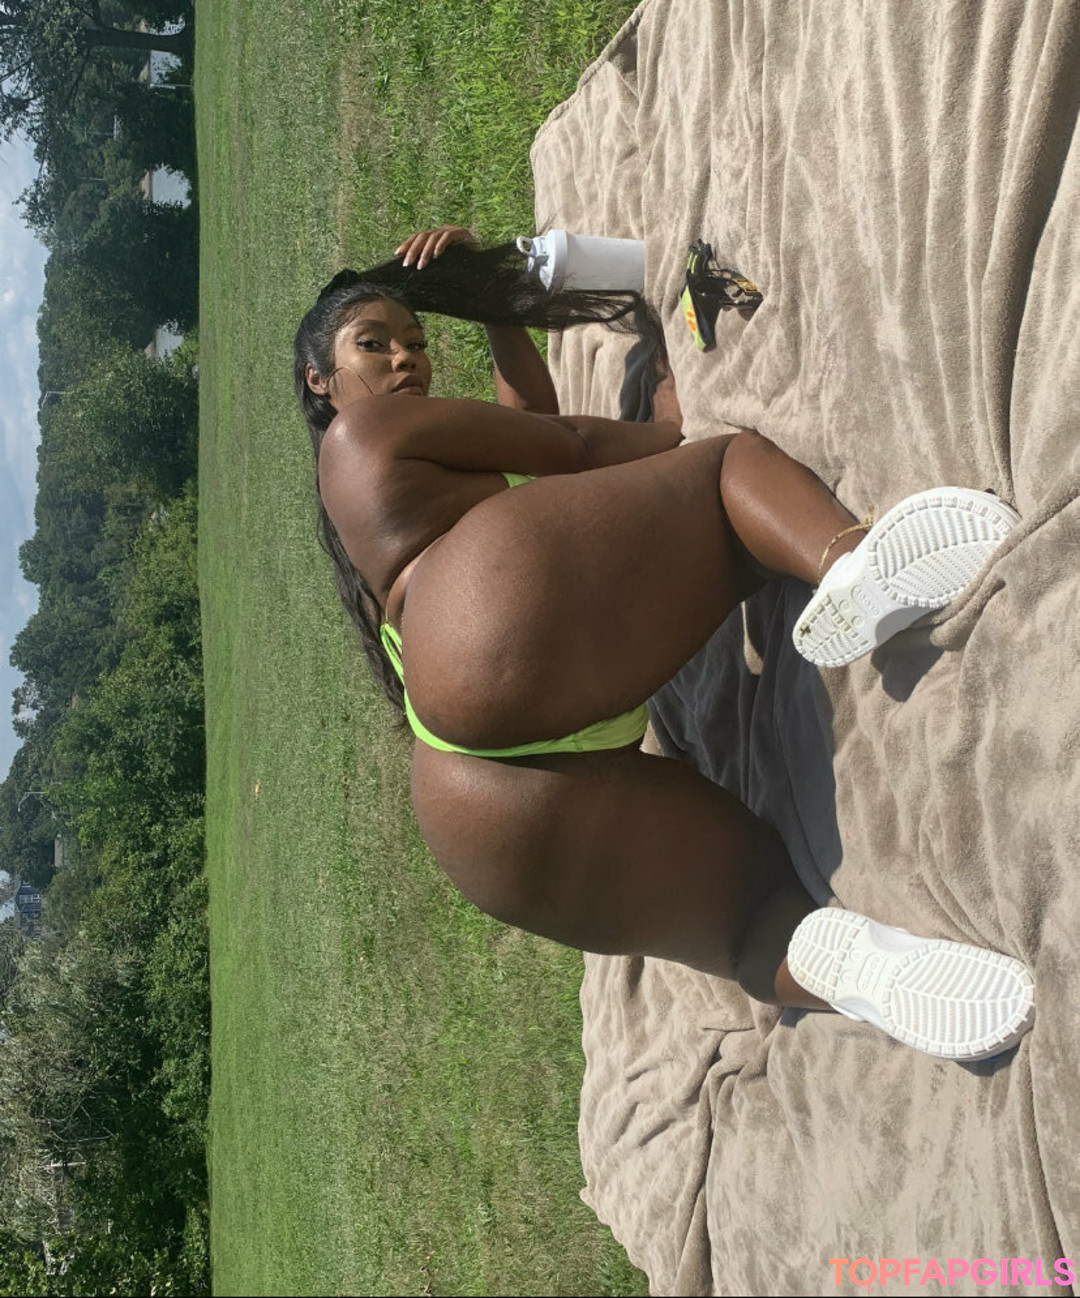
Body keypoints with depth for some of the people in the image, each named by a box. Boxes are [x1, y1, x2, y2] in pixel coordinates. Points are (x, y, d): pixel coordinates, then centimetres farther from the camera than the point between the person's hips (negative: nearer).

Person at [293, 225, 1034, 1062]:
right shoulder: (362, 430, 17)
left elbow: (535, 415, 49)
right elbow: (569, 445, 13)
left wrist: (494, 305, 46)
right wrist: (708, 440, 25)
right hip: (505, 652, -8)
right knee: (734, 469, -4)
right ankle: (851, 564, -35)